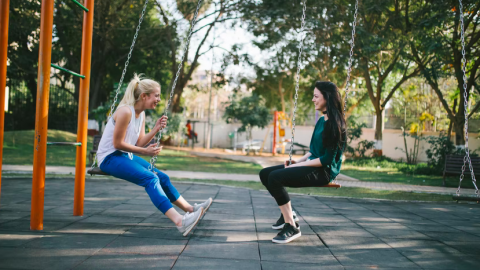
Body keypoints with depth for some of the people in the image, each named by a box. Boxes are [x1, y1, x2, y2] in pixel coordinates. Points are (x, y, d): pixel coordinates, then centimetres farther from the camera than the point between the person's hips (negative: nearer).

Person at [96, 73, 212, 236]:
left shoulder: (141, 114, 8)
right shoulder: (125, 111, -20)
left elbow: (139, 143, 7)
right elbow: (117, 144, -20)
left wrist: (156, 129, -5)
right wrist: (145, 152, -17)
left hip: (126, 156, 10)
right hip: (109, 158, -10)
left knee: (161, 177, 5)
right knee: (150, 178, -27)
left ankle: (190, 209, 15)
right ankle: (179, 221, -38)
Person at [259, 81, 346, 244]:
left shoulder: (335, 124, -15)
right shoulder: (321, 121, 13)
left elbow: (328, 159, -19)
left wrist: (299, 165, -16)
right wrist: (298, 161, 3)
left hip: (324, 171, -10)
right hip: (312, 165, 10)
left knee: (275, 177, -27)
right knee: (265, 174, 4)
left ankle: (292, 227, -19)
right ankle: (288, 214, 14)